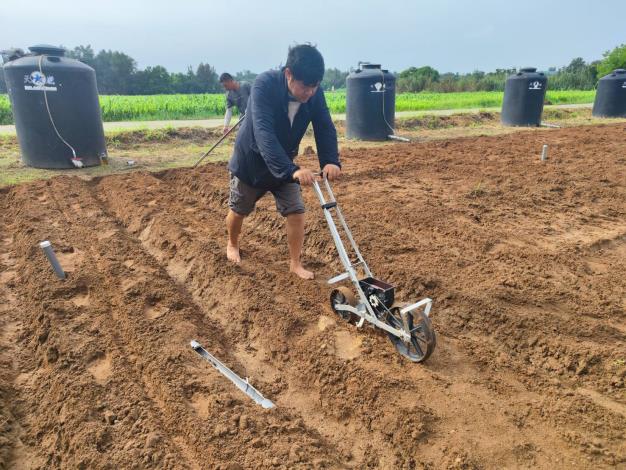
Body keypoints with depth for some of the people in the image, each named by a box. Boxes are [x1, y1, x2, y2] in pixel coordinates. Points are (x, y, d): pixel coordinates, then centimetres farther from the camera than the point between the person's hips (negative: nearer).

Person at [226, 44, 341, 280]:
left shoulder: (315, 94, -17)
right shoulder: (265, 84, -33)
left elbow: (325, 128, -17)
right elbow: (264, 133, -44)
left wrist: (331, 161, -38)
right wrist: (292, 169, -55)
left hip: (285, 164, 4)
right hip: (250, 161, -3)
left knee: (296, 211, -2)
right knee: (238, 210, 15)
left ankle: (295, 263, 14)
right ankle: (232, 244, 45)